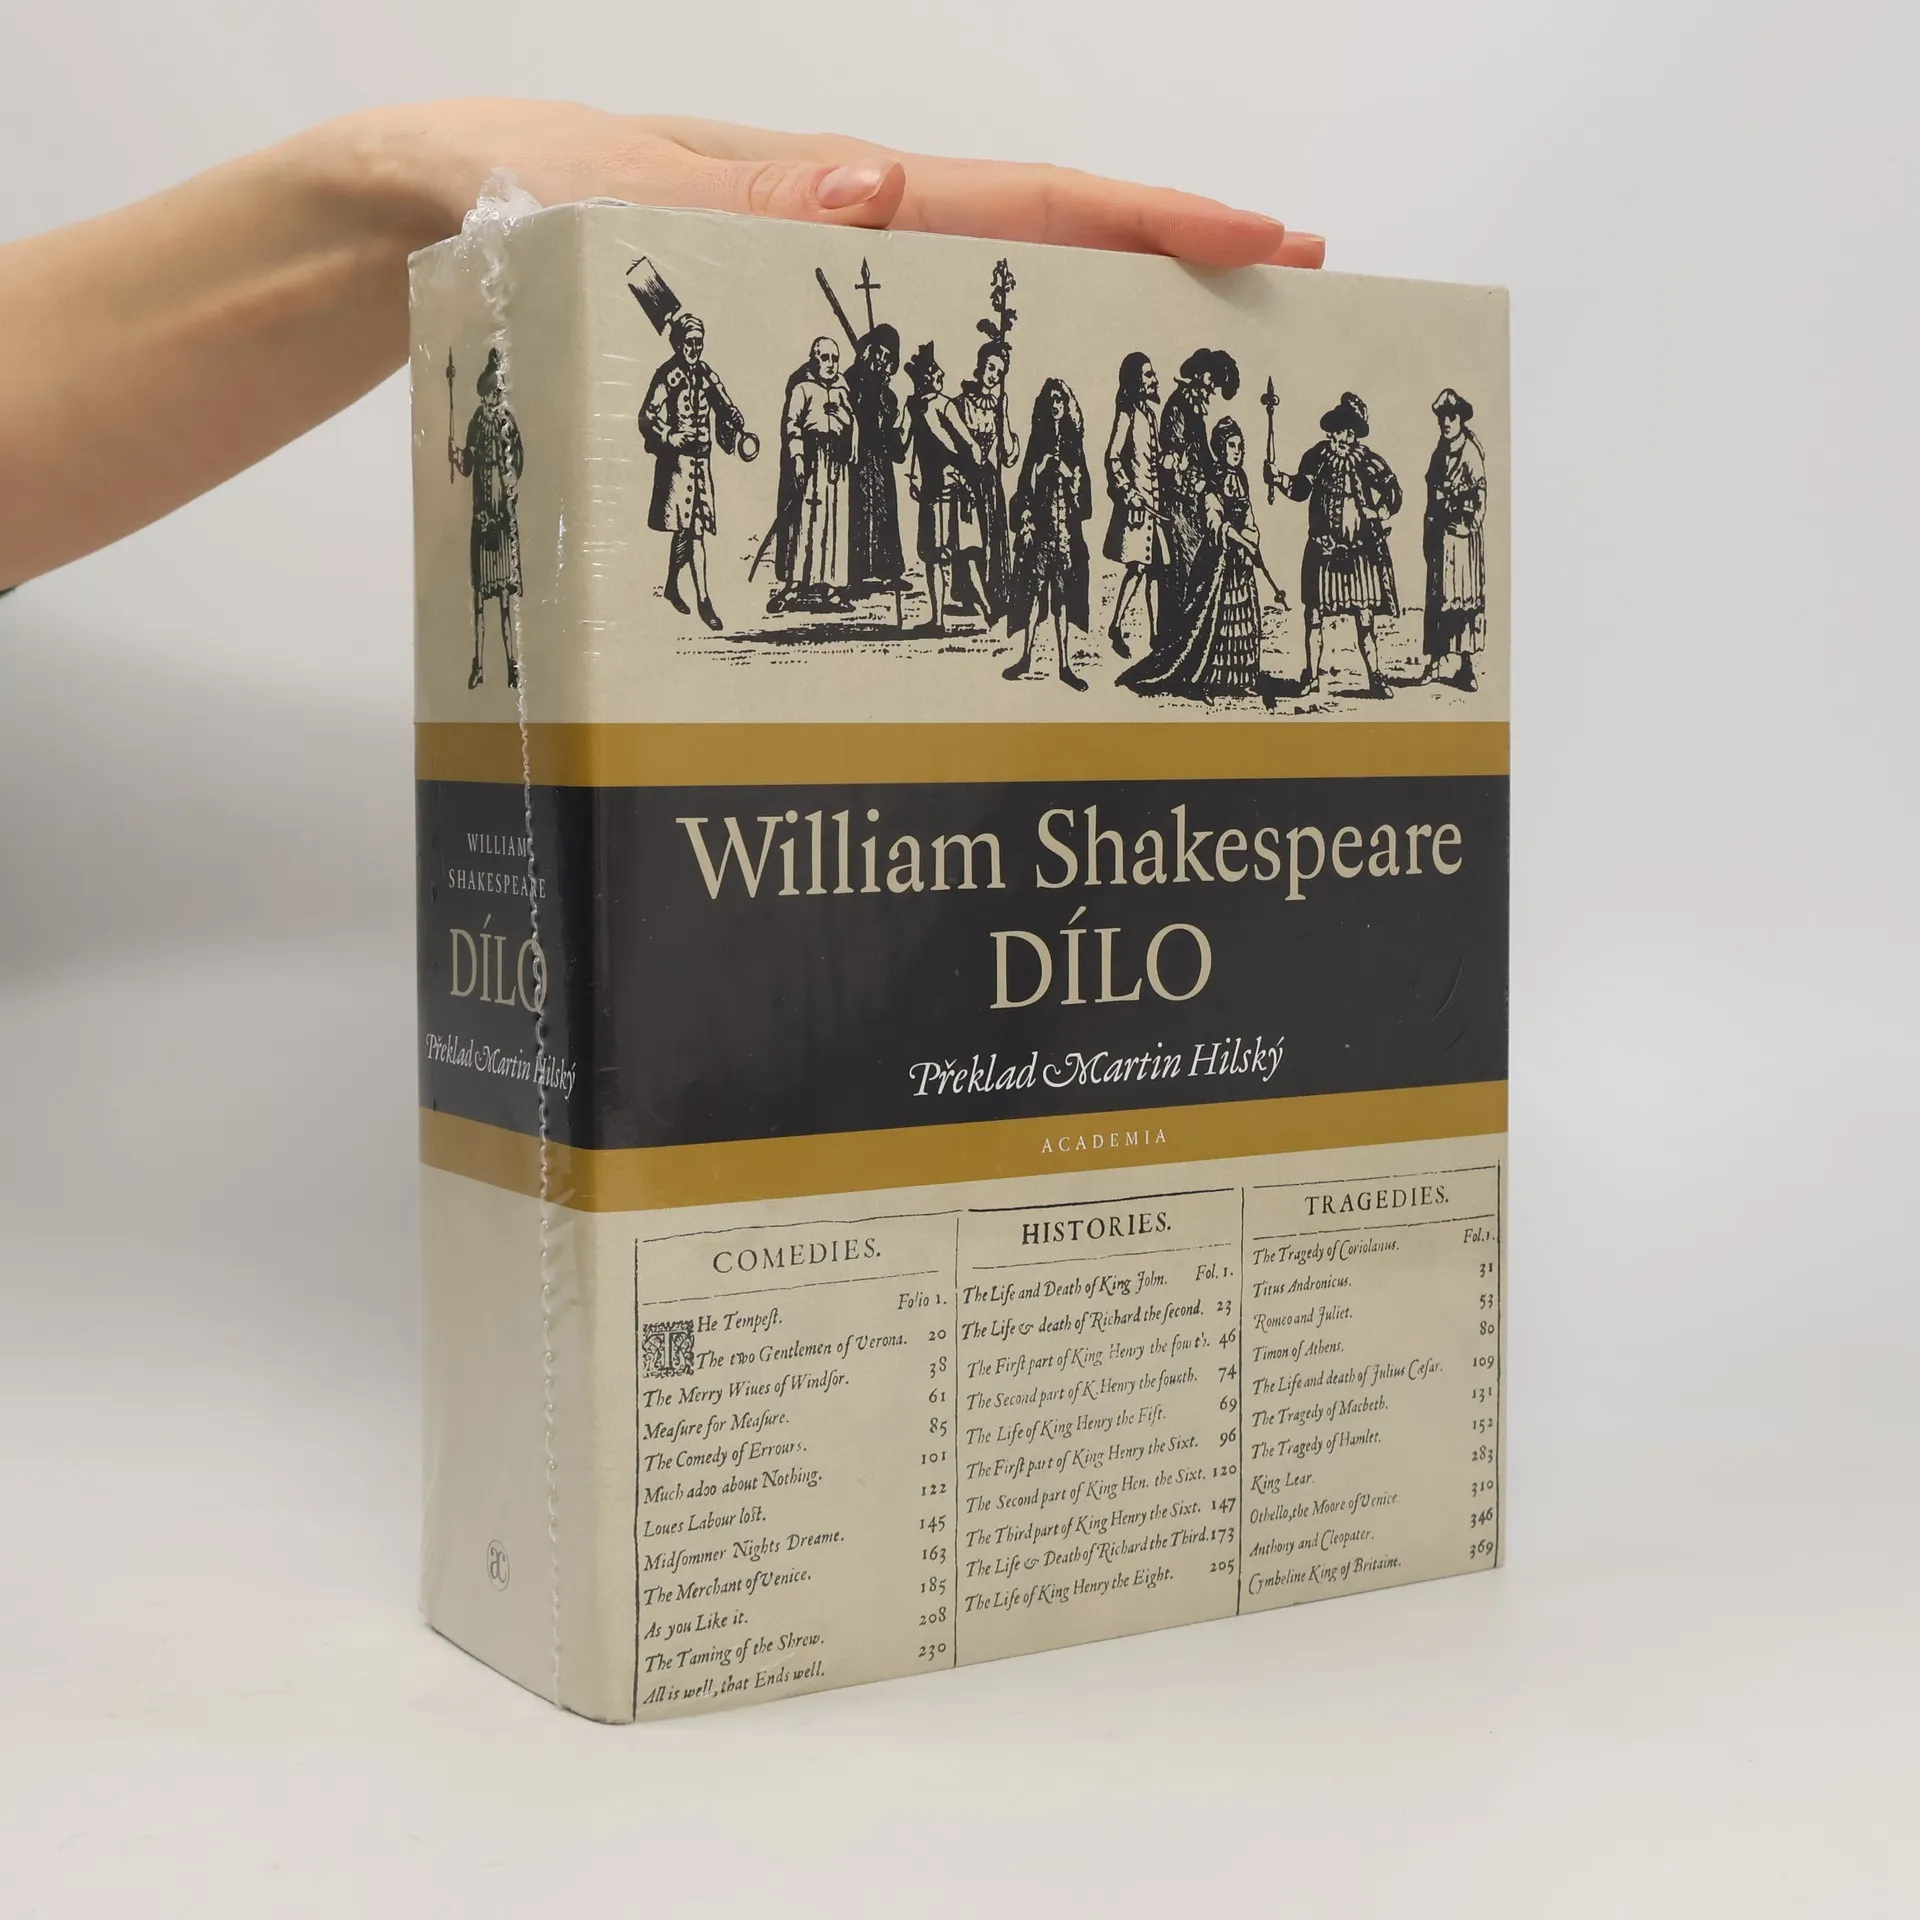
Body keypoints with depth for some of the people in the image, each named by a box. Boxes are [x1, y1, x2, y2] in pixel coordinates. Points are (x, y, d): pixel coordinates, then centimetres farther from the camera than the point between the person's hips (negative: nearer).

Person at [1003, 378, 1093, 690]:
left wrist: (1061, 464, -6)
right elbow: (1026, 484, 3)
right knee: (1035, 585, -1)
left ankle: (1065, 662, -1)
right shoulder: (1038, 439, 7)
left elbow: (1080, 486, 5)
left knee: (1063, 591, -1)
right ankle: (1027, 655, 5)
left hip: (1066, 522, 0)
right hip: (1039, 519, 0)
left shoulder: (1073, 442, 7)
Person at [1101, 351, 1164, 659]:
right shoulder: (1127, 414, -9)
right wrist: (1128, 491, -18)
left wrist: (1161, 494, 18)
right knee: (1137, 565, -12)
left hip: (1154, 498, 8)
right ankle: (1116, 627, -3)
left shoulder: (1151, 412, 15)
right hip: (1135, 498, -8)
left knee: (1155, 565, 8)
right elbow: (1113, 458, -13)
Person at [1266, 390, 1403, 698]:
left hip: (1360, 551, -2)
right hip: (1322, 549, 2)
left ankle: (1375, 679, 7)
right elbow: (1300, 488, 12)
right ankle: (1312, 677, 14)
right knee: (1314, 614, 3)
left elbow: (1393, 494, 4)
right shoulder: (1318, 456, 1)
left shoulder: (1368, 461, -4)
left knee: (1364, 618, -1)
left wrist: (1377, 516, -8)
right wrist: (1278, 478, -2)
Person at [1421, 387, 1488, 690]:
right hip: (1439, 534, 7)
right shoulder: (1440, 453, 12)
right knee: (1437, 596, 8)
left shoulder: (1470, 452, -9)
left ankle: (1465, 666, -3)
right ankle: (1435, 662, 12)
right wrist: (1428, 534, 13)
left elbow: (1480, 494, -13)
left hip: (1462, 534, -7)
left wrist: (1470, 525, -16)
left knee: (1462, 595, -5)